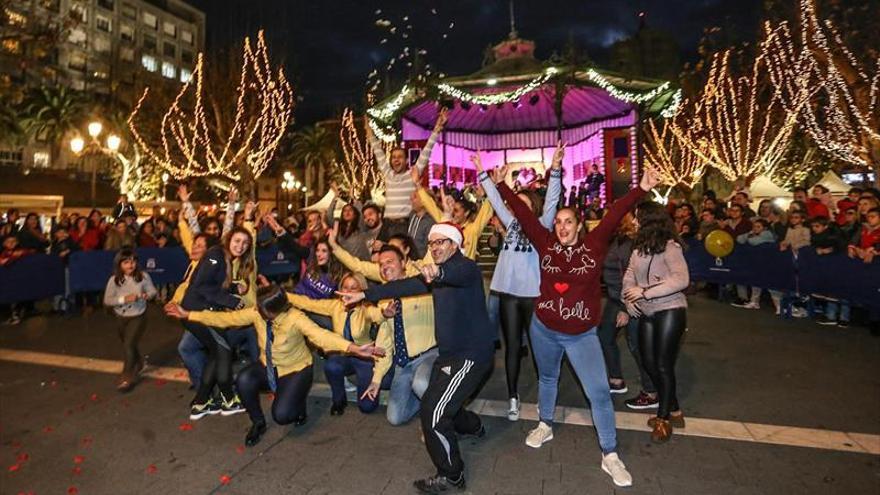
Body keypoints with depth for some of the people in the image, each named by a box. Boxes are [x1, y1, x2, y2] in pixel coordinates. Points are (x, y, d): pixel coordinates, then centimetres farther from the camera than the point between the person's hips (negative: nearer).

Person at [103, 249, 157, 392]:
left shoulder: (143, 276, -15)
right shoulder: (114, 280, -14)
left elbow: (152, 291, -3)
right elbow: (107, 300, -13)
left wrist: (146, 295, -25)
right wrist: (124, 299, -26)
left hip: (138, 317, -3)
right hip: (121, 318, 3)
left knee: (129, 345, -11)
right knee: (128, 345, 21)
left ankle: (127, 376, 3)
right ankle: (138, 364, 49)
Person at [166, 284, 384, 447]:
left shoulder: (295, 318, -30)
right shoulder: (256, 314, -16)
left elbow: (321, 335, -43)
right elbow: (225, 318, -7)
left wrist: (354, 349, -59)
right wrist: (187, 315, -8)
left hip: (296, 370, -5)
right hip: (268, 368, 5)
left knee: (281, 414, -25)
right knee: (244, 380, -27)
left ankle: (298, 403, 14)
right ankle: (258, 423, 2)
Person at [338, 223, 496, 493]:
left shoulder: (467, 267, -15)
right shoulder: (436, 274, 12)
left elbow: (459, 274, -39)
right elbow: (406, 286, 9)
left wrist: (438, 272, -62)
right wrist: (365, 295, 4)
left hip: (471, 354, -9)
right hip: (449, 352, 9)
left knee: (434, 411, -13)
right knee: (434, 403, 21)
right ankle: (473, 427, 50)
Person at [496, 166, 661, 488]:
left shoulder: (594, 244, -8)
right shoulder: (546, 244, -5)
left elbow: (614, 215, -17)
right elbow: (523, 214, -5)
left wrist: (642, 189, -27)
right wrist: (501, 186, -5)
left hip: (582, 335, -2)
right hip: (543, 330, 2)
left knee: (599, 391, -1)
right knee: (547, 378, 23)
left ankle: (610, 456, 15)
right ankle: (545, 426, 47)